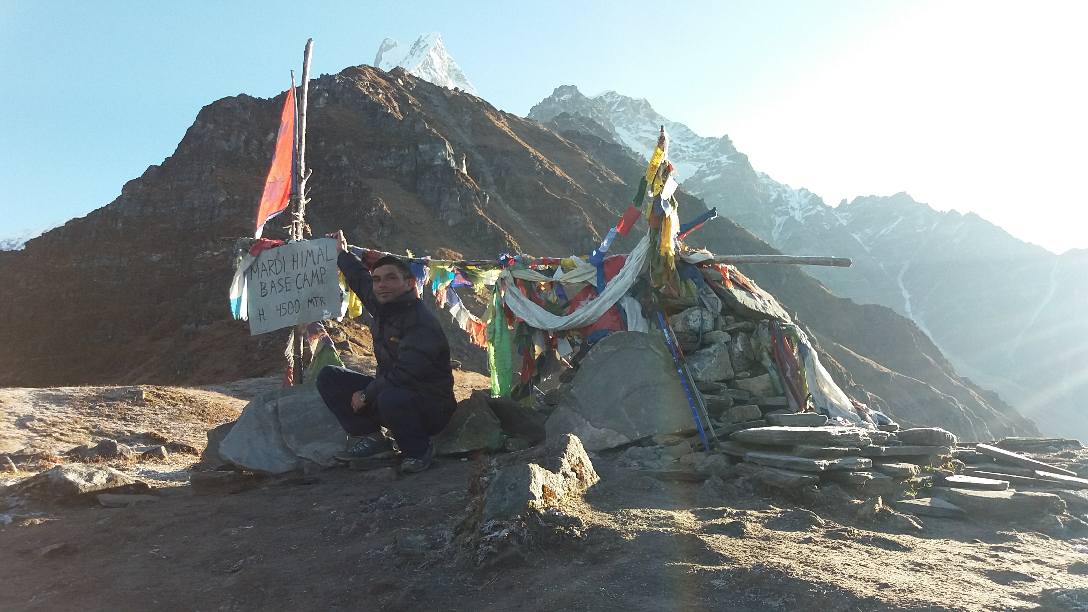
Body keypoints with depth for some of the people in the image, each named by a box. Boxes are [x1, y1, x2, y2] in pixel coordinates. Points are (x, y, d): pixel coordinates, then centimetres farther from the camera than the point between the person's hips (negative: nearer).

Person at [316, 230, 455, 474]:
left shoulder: (421, 322, -24)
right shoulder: (383, 308, 2)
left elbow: (404, 375, -31)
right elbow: (360, 279, 25)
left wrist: (366, 395, -19)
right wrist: (342, 253, 37)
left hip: (430, 406, -8)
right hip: (388, 389, 8)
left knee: (391, 399, -42)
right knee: (329, 377, 3)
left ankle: (419, 451, -12)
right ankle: (372, 438, 2)